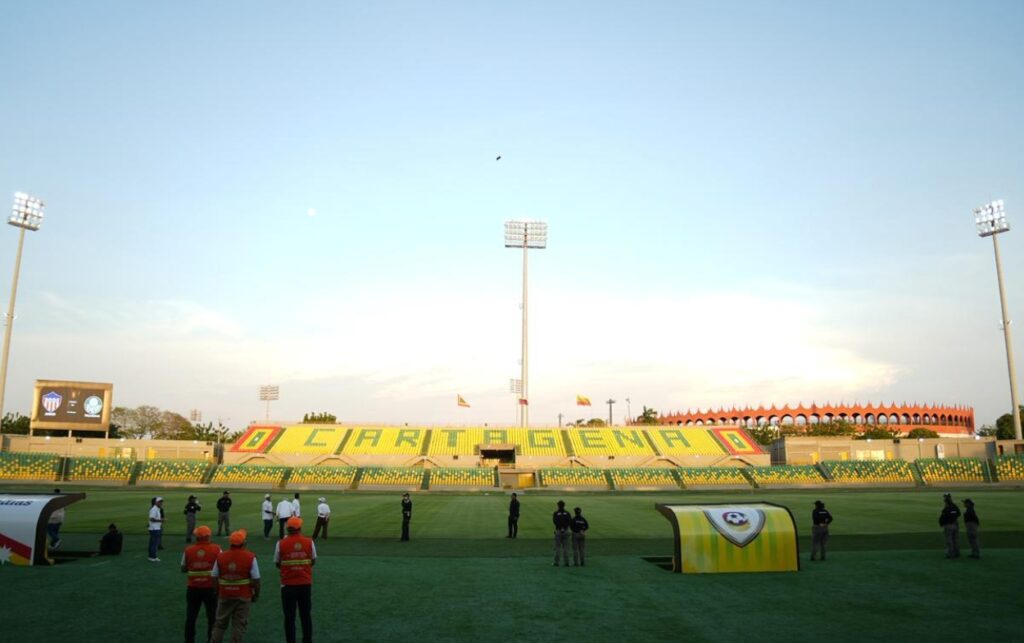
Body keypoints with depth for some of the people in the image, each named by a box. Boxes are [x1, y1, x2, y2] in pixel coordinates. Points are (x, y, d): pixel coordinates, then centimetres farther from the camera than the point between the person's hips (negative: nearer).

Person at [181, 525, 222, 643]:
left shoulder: (188, 550, -6)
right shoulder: (216, 549, -10)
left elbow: (183, 569, 4)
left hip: (193, 589, 1)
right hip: (211, 588, -1)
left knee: (190, 617, 14)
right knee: (212, 617, 13)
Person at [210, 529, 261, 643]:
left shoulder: (220, 557, -4)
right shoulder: (250, 557, -13)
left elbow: (214, 578, 2)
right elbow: (255, 579, -11)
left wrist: (217, 593, 16)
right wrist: (256, 594, 3)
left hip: (224, 596, 3)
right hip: (243, 597, -2)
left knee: (220, 623, 17)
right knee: (239, 625, 6)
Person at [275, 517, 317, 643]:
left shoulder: (281, 544, -11)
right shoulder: (309, 542, -6)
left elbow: (277, 564, 1)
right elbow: (313, 561, 5)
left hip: (288, 585, -2)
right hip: (305, 584, 2)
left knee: (289, 617, 8)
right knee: (306, 615, 16)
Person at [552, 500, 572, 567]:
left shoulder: (556, 513, -5)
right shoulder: (567, 513, 3)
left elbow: (554, 521, -20)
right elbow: (570, 522, -4)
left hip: (558, 531, -2)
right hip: (566, 531, 2)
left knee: (557, 547, 4)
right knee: (565, 547, 6)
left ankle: (556, 562, 3)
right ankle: (566, 562, 3)